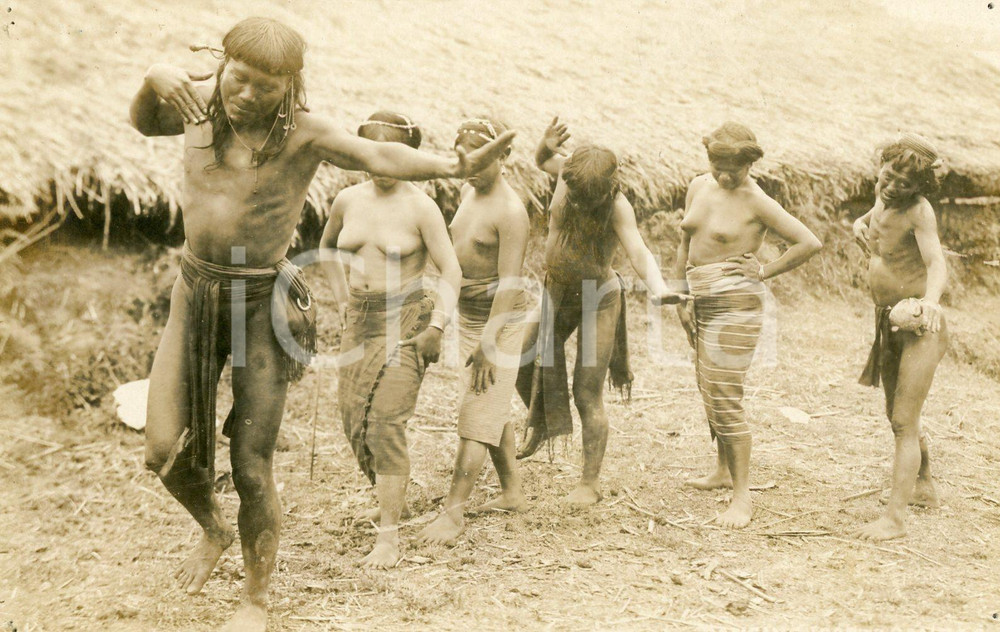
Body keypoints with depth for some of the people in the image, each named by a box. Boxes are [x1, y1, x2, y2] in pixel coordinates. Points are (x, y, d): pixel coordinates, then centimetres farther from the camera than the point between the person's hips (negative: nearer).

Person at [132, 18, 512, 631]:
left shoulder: (303, 131, -13)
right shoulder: (203, 102, 1)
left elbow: (379, 155, -27)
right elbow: (145, 122, 21)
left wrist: (456, 165, -43)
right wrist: (155, 79, -1)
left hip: (263, 303, -4)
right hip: (196, 291, 4)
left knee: (252, 467, -1)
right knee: (166, 451, 2)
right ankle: (214, 530, 37)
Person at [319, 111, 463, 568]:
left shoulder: (420, 208, -9)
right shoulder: (348, 200, 5)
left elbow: (451, 271, -7)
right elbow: (328, 245, 25)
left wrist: (436, 326, -14)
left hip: (405, 322, -5)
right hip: (359, 320, 6)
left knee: (386, 422, -12)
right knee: (353, 413, 4)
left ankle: (389, 536, -7)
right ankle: (388, 493, 29)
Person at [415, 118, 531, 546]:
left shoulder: (510, 212, -20)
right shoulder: (469, 192, 7)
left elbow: (510, 284, -23)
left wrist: (488, 345, -25)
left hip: (498, 318, -9)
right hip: (467, 313, 9)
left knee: (477, 415, -8)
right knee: (495, 410, 15)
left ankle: (454, 511, -7)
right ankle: (512, 493, 27)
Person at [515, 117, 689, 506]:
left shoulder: (617, 206, -24)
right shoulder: (568, 173, -10)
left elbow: (638, 251, -37)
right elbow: (543, 162, 12)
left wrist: (658, 287, -56)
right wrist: (547, 145, -12)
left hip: (599, 300, -6)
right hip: (556, 294, 6)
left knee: (587, 395, -7)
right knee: (524, 366, 12)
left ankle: (590, 482, 6)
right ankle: (539, 422, 45)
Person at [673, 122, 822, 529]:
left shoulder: (756, 202, -13)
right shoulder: (699, 187, 8)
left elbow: (810, 243, -14)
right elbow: (685, 243, 16)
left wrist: (764, 272, -11)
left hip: (735, 306, -8)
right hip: (704, 304, 8)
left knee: (724, 398, -9)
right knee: (709, 393, 18)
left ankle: (742, 496, -2)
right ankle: (724, 471, 36)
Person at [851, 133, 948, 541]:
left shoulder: (919, 210, -20)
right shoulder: (883, 200, 2)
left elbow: (938, 265, -31)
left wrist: (930, 299, -51)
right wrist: (860, 224, 3)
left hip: (919, 325, -8)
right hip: (889, 323, 9)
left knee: (904, 423, -10)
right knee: (895, 416, 21)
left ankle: (895, 517, -8)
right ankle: (923, 487, 42)